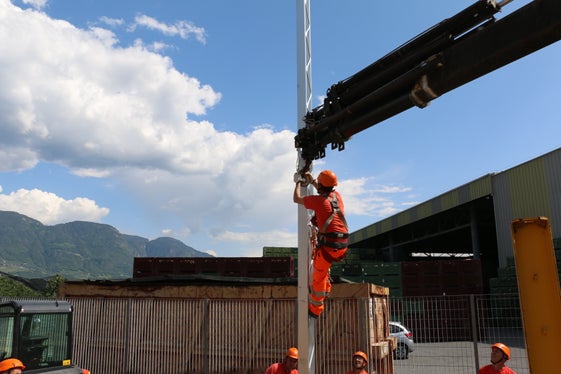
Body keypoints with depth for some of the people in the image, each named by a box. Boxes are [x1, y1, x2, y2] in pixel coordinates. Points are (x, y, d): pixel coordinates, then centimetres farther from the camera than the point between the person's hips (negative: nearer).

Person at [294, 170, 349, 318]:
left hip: (329, 244, -7)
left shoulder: (318, 200, -6)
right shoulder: (337, 196, 12)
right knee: (322, 263, 34)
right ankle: (325, 288, 34)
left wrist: (299, 183, 26)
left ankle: (315, 309, 17)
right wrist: (312, 181, 43)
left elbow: (297, 199, 10)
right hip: (343, 245, 7)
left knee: (318, 275, 8)